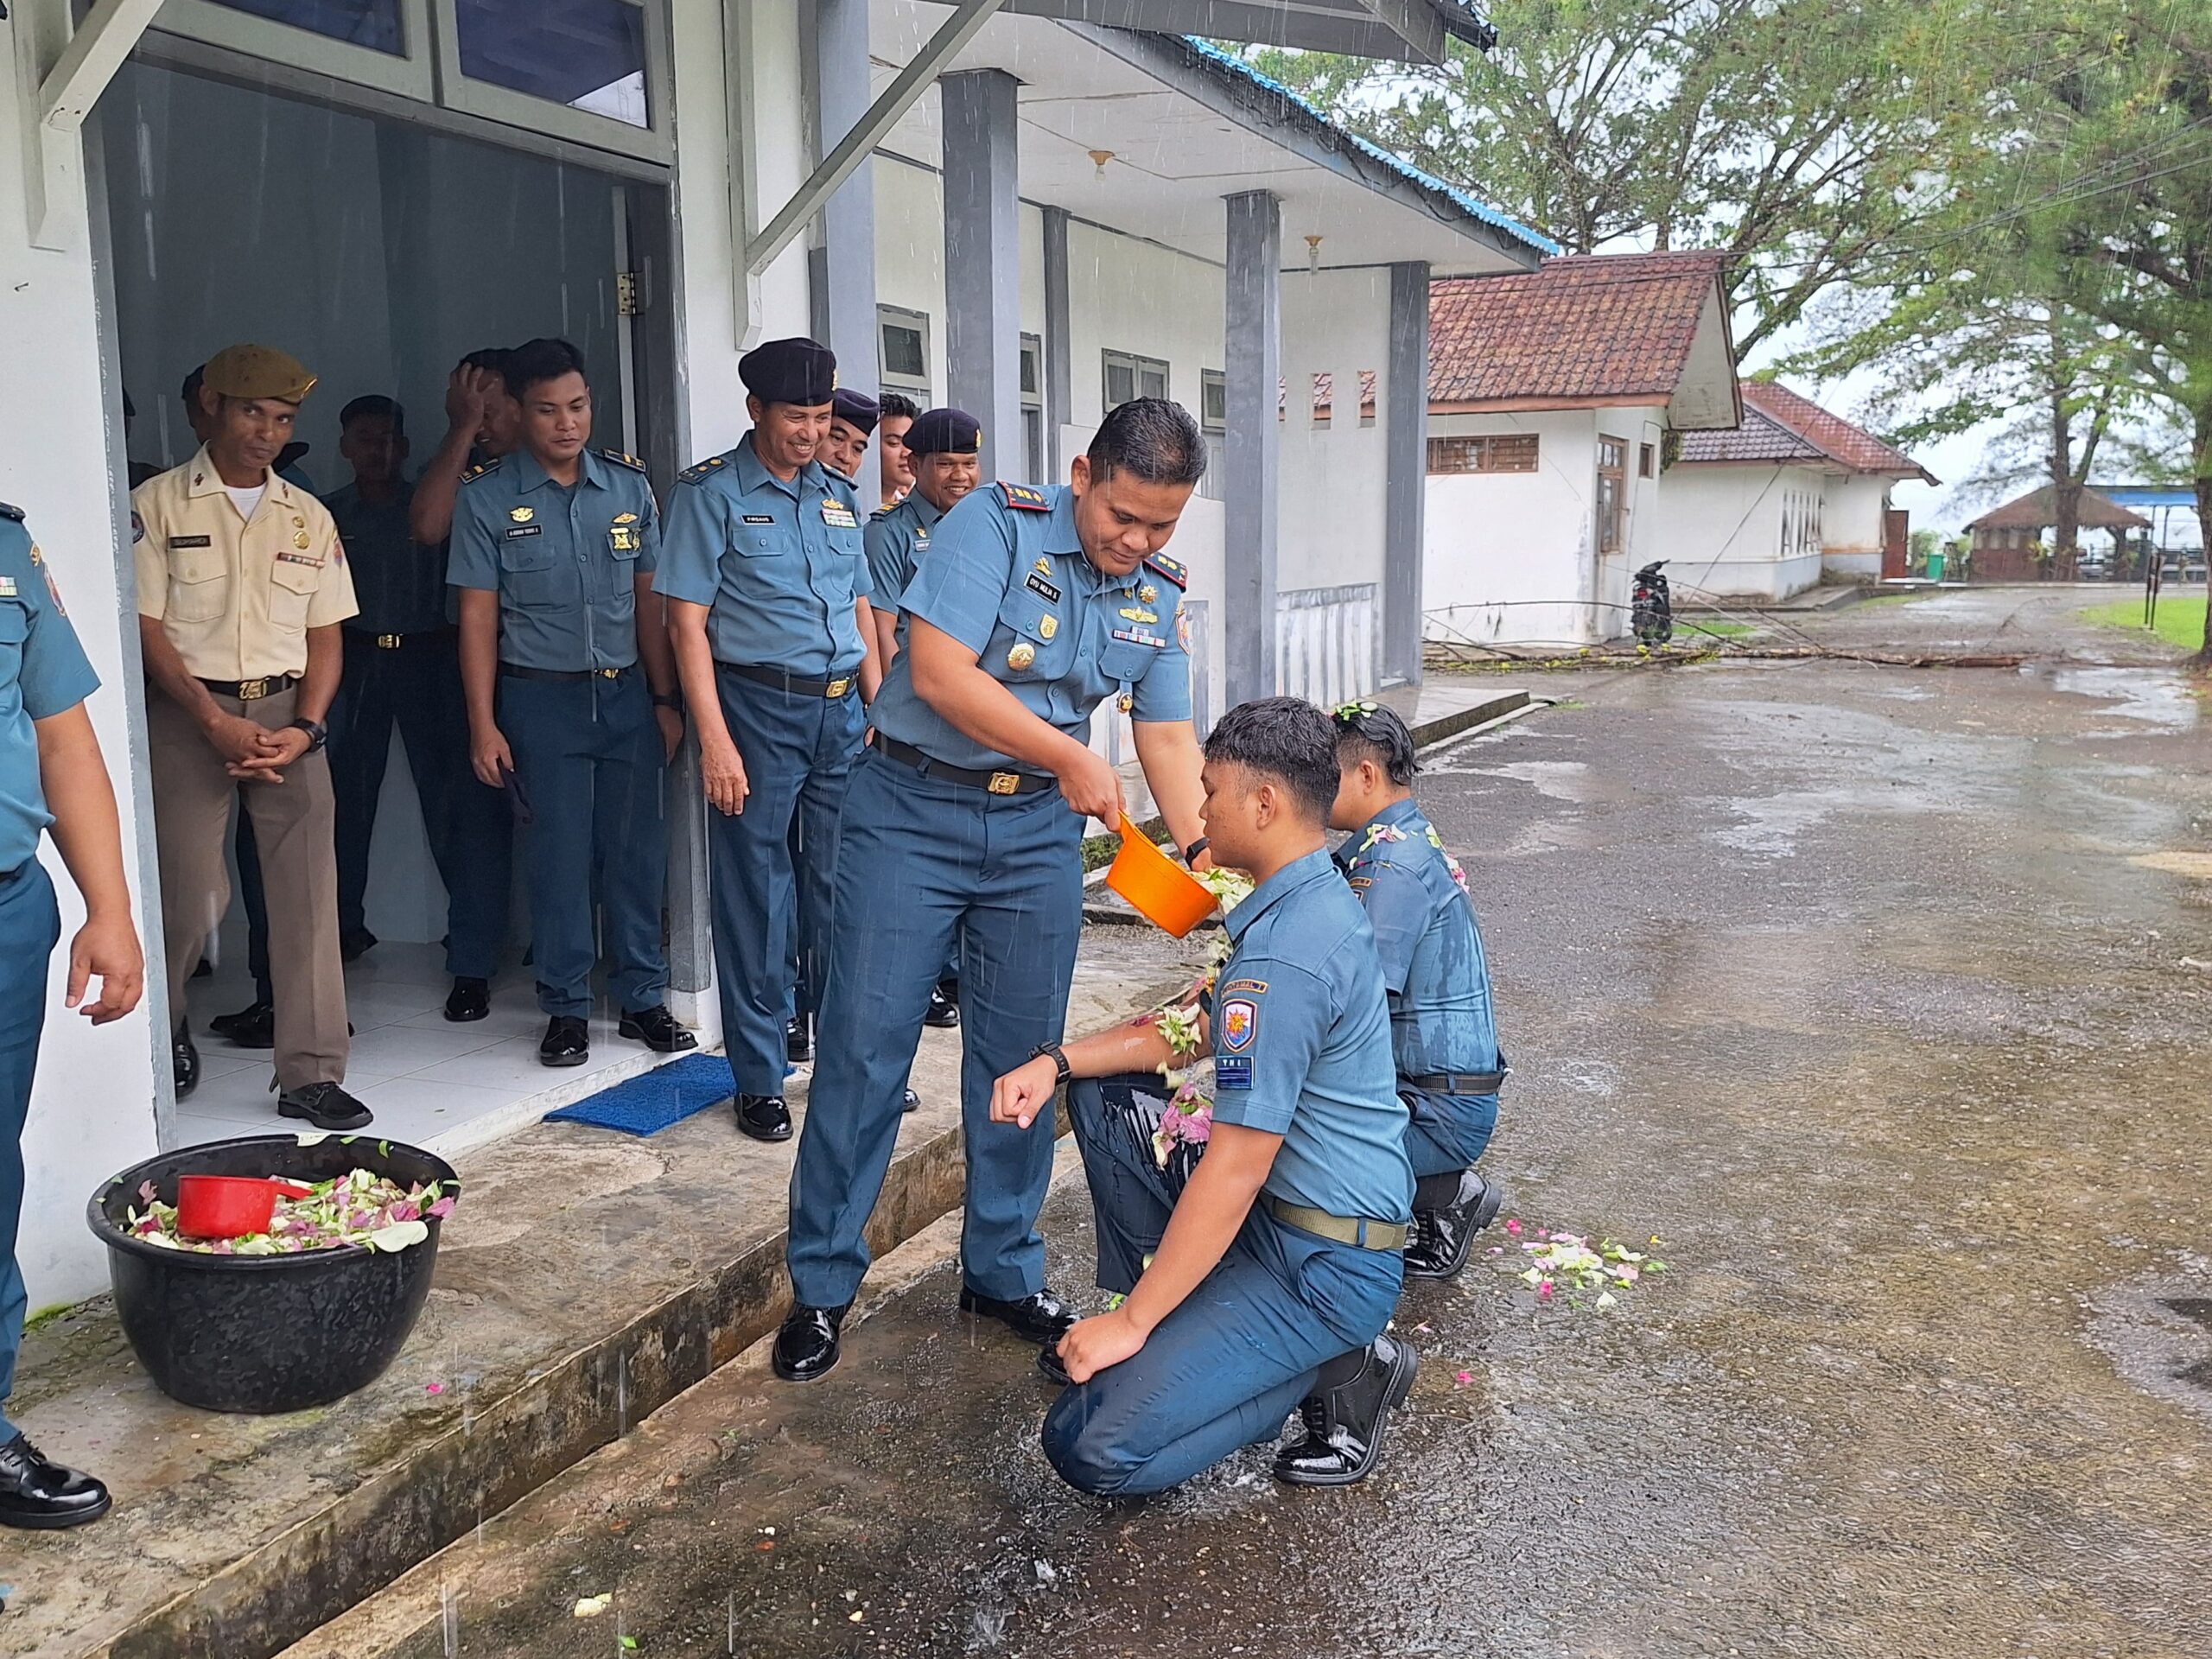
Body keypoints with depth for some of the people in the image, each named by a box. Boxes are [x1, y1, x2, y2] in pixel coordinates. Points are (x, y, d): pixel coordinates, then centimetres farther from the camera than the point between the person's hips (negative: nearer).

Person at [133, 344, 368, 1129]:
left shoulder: (308, 517, 12)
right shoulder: (157, 505, 0)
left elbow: (325, 635, 9)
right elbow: (146, 629, -5)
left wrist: (307, 727, -6)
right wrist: (217, 721, -14)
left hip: (287, 716, 3)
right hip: (191, 717, -3)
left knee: (307, 894, -3)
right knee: (191, 894, -3)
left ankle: (311, 1074, 2)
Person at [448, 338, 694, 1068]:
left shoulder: (629, 483, 5)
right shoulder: (486, 495, -3)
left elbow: (649, 597, 8)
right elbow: (478, 614, -3)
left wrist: (665, 699, 5)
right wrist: (483, 724, -7)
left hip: (626, 692, 3)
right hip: (541, 699, -2)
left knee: (638, 850, 6)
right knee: (560, 857, 3)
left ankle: (642, 996, 19)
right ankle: (566, 1007, 17)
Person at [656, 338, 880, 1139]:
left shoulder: (838, 495, 13)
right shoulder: (711, 492, -4)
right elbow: (687, 623, -8)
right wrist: (716, 741, -16)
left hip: (841, 711, 5)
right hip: (757, 706, -5)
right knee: (756, 897, 2)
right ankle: (758, 1079, 12)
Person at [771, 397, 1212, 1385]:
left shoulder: (1159, 595, 5)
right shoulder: (998, 525, -13)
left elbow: (1166, 734, 8)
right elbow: (939, 673, -22)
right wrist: (1071, 757, -20)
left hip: (1039, 830, 5)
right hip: (913, 810, -4)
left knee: (1021, 1056, 9)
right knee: (864, 1044, -1)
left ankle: (1003, 1271, 26)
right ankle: (821, 1285, 13)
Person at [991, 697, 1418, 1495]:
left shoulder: (1282, 957, -27)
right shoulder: (1320, 901, 6)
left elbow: (1236, 1169, -26)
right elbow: (1197, 1029, 16)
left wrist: (1131, 1322, -17)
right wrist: (1058, 1062, 3)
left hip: (1326, 1269, -10)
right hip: (1290, 1212, 10)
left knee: (1092, 1447, -15)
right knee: (1103, 1098, 13)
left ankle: (1334, 1370, -2)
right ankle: (1177, 1332, 17)